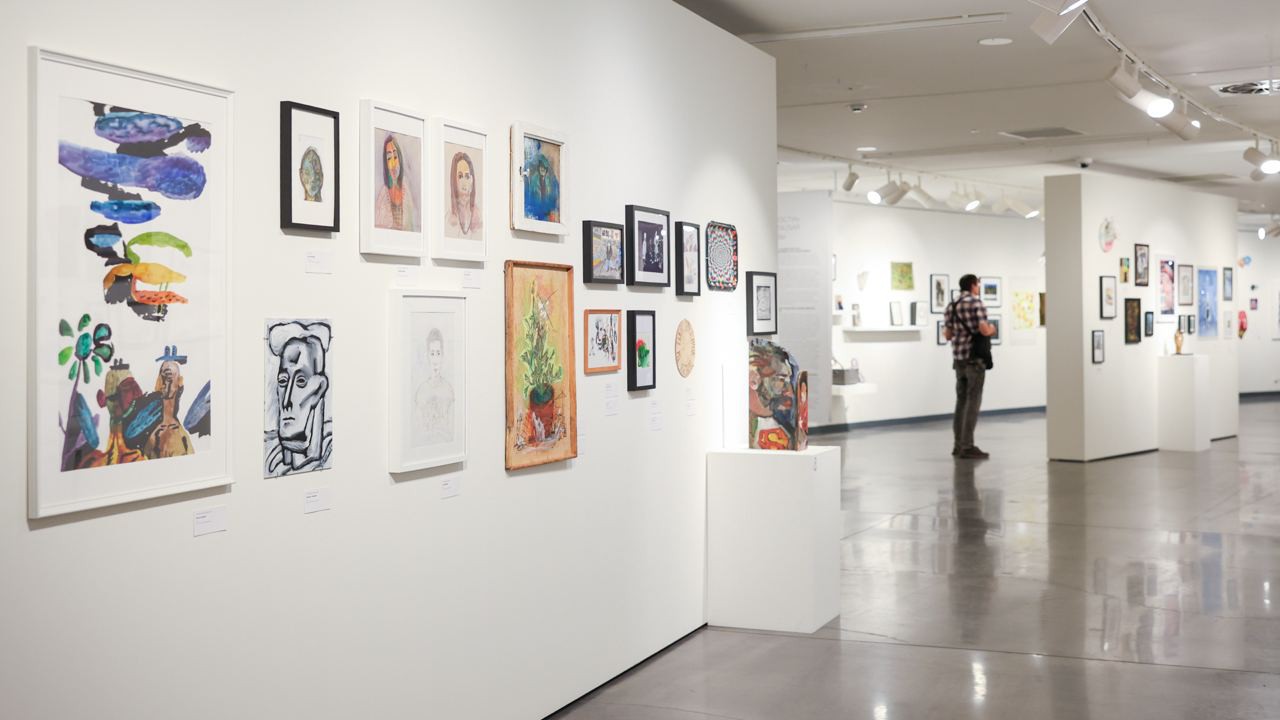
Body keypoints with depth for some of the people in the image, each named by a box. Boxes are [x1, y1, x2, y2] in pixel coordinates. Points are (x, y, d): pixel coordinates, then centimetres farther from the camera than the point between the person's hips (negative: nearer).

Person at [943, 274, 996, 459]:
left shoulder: (951, 306, 11)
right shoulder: (976, 303, -10)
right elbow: (984, 330, -19)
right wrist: (992, 328, 2)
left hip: (958, 359, 7)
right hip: (975, 358, -7)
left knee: (961, 400, 12)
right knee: (973, 401, -6)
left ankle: (958, 444, 14)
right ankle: (967, 446, -8)